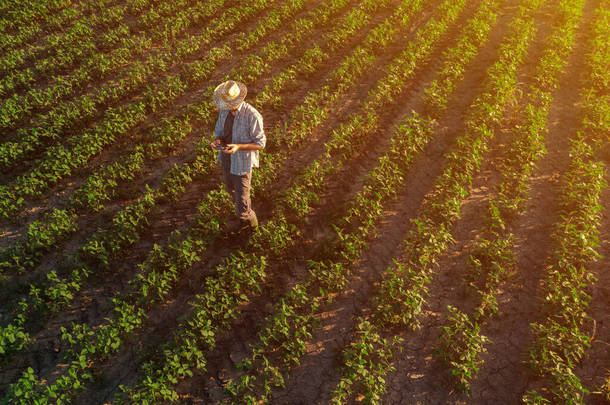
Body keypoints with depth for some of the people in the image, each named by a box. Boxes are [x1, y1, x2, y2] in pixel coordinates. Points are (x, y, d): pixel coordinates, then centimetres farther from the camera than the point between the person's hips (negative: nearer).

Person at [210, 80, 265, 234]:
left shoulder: (252, 116, -26)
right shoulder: (224, 110, -5)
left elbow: (260, 144, -19)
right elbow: (219, 131, 8)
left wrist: (238, 147, -32)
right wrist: (217, 140, -17)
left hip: (242, 163, -7)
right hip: (226, 158, 7)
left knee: (241, 200, 0)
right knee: (232, 192, 26)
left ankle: (250, 220, 34)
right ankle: (246, 220, 51)